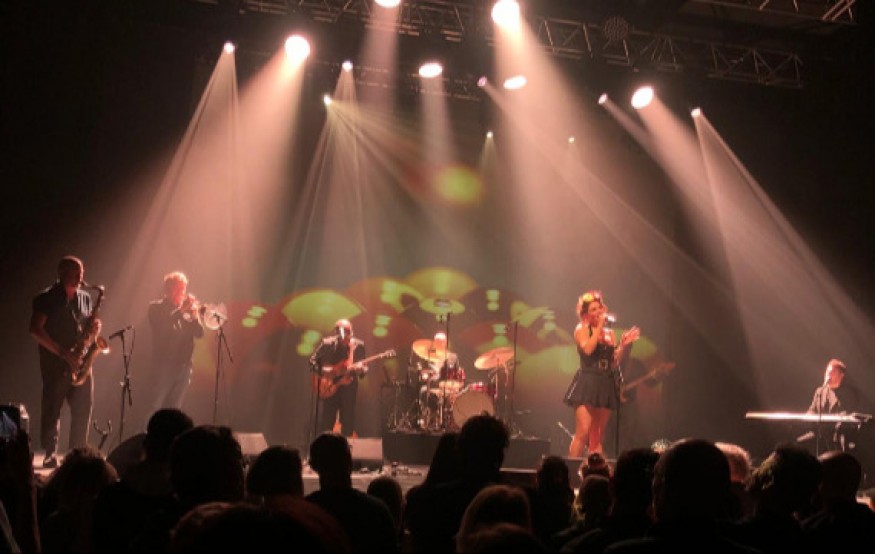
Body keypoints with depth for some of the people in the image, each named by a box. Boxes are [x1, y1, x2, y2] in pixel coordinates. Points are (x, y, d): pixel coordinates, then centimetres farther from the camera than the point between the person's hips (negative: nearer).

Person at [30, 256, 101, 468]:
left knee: (83, 408, 3)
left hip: (80, 363, 5)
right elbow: (35, 330, -12)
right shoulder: (47, 298, -4)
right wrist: (64, 353, -18)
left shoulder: (85, 298, 13)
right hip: (55, 364, -5)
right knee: (52, 409, -2)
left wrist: (95, 328, -4)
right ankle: (50, 456, 5)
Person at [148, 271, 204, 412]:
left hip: (183, 365, 5)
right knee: (158, 406, -9)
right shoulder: (156, 307, 4)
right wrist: (181, 309, -17)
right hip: (165, 363, -5)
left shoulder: (186, 310, 17)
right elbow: (162, 326, -15)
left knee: (175, 407, 5)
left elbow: (199, 333, 7)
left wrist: (194, 315, -10)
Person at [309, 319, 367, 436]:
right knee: (324, 424, -1)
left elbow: (363, 367, 4)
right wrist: (322, 371, -13)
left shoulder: (358, 346, -2)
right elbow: (313, 361, 3)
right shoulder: (327, 344, -4)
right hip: (328, 387, -1)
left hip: (348, 386, 1)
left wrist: (361, 370, -19)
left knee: (348, 425, 4)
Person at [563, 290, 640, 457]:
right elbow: (587, 349, -17)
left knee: (597, 437, 5)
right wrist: (599, 326, -9)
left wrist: (624, 345, 2)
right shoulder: (581, 329, 3)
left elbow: (615, 363, 14)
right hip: (587, 384, -5)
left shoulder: (609, 333, 17)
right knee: (582, 433, -14)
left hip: (606, 386, 5)